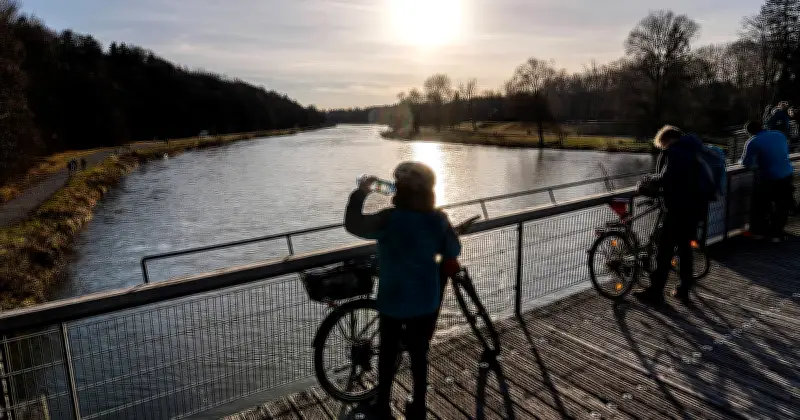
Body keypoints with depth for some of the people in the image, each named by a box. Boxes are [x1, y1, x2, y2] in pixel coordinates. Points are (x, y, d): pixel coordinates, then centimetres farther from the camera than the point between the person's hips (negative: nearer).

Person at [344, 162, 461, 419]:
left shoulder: (389, 219, -21)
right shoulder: (438, 219, -9)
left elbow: (352, 224, -15)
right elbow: (453, 252, 2)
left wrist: (360, 193, -5)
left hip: (392, 299, -2)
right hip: (426, 301, 3)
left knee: (388, 352, 17)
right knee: (419, 353, 17)